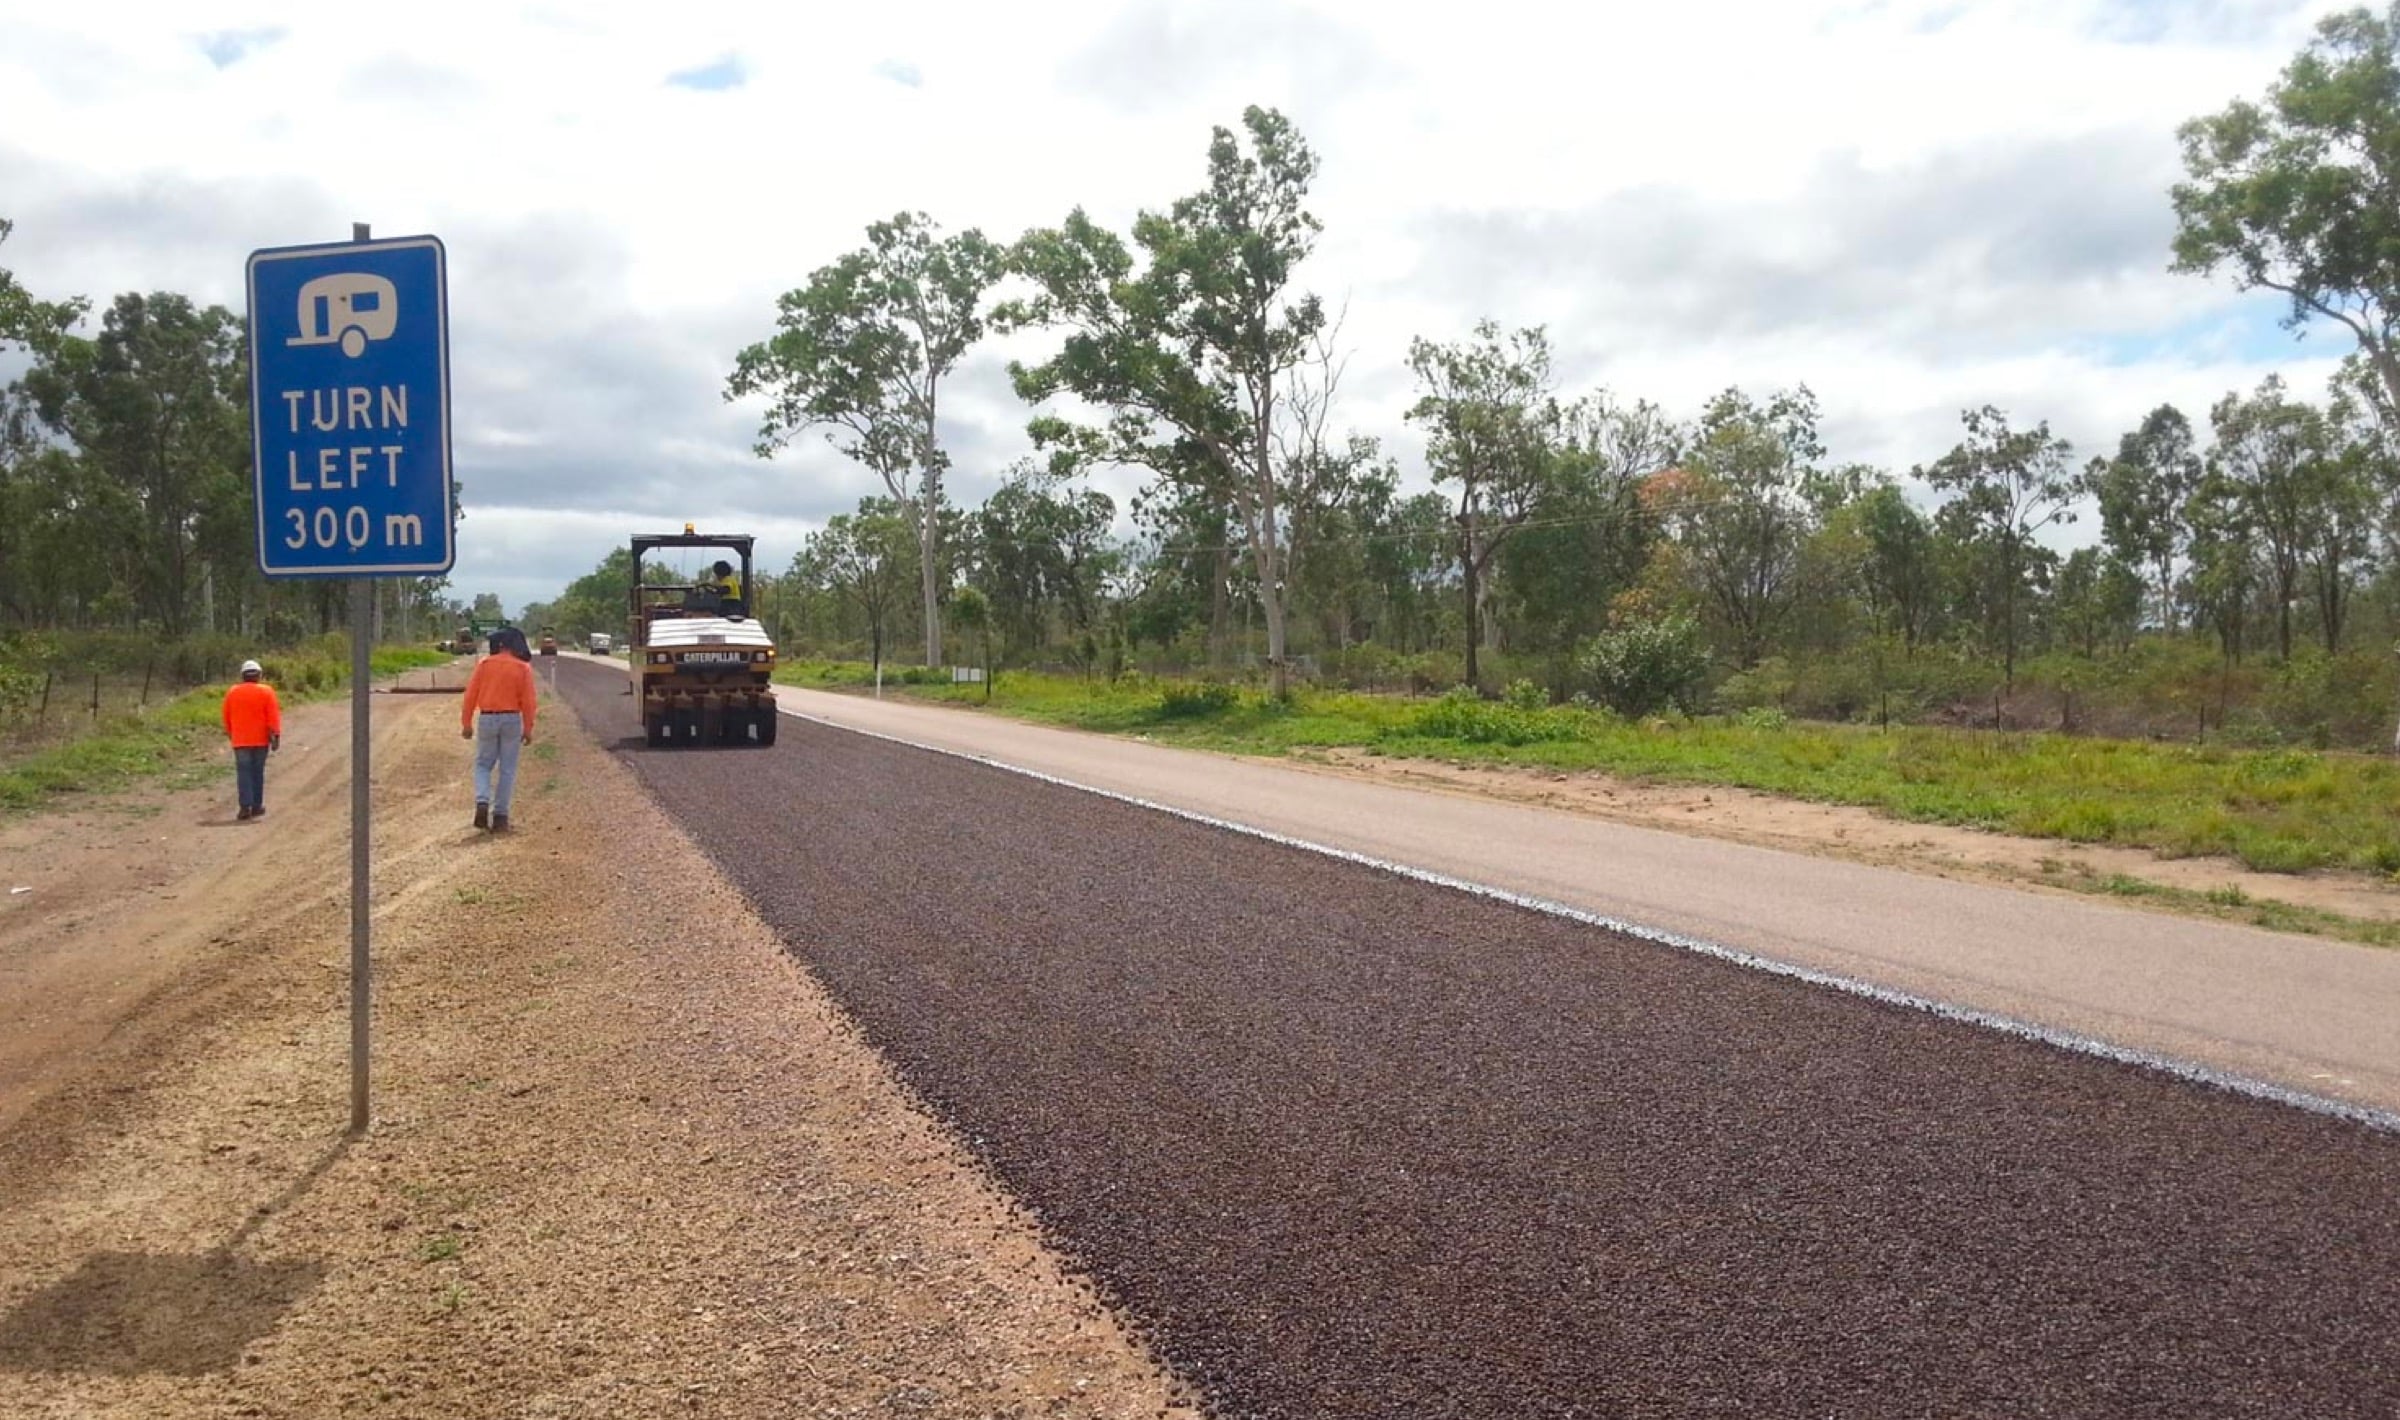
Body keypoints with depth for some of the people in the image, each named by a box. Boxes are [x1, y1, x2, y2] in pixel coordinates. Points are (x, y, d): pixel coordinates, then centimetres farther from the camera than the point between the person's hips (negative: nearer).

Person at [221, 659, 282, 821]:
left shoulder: (232, 692, 2)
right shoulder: (266, 691, -4)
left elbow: (226, 716, 10)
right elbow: (273, 716, -10)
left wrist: (230, 733, 23)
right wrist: (276, 736, -9)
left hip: (240, 740, 1)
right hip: (261, 739, -1)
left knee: (243, 773, -1)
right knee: (258, 772, 9)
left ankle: (245, 807, -10)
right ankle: (257, 806, 13)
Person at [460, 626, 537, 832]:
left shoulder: (484, 664, 0)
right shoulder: (523, 667, -3)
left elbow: (470, 695, 0)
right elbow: (527, 700, -5)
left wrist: (466, 724, 7)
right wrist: (528, 729, 1)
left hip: (487, 719, 1)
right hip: (512, 720, -1)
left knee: (483, 764, 16)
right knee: (507, 769, 6)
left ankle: (482, 802, -8)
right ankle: (500, 816, 4)